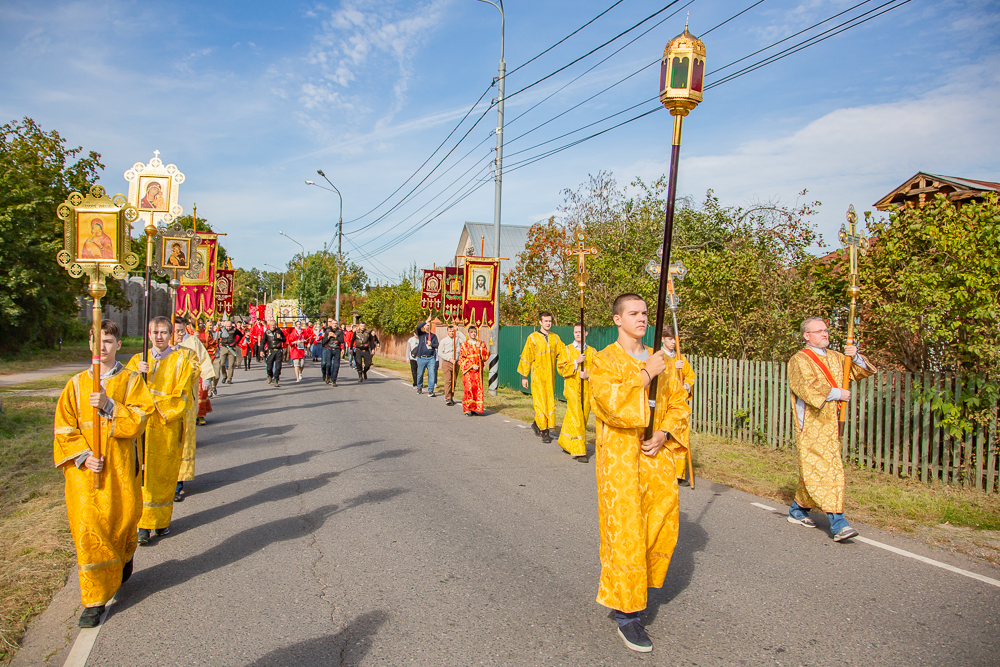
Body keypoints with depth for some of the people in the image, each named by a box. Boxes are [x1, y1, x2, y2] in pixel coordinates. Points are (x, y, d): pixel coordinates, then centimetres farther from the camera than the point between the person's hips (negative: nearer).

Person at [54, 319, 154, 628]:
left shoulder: (131, 380, 2)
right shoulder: (76, 384, 5)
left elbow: (139, 418, -8)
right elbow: (65, 428, 3)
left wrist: (109, 405, -21)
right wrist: (83, 456, -10)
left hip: (120, 467, 0)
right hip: (85, 468, 1)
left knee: (123, 518, 8)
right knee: (88, 529, -4)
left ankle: (123, 558, 43)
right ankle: (95, 599, 6)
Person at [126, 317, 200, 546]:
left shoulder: (182, 359, 3)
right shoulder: (138, 360, 13)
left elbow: (183, 396, -4)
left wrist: (157, 403, -12)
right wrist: (137, 374, -15)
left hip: (169, 426, -2)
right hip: (143, 426, 2)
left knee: (164, 475, 3)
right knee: (144, 474, -2)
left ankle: (161, 520, 15)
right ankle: (144, 525, 3)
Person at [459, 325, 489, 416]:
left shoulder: (481, 343, 14)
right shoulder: (464, 345, 7)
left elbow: (486, 355, 4)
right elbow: (462, 359, 1)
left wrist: (480, 348, -11)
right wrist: (471, 366, -10)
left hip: (478, 370, 3)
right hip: (468, 370, -2)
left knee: (478, 388, -2)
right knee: (468, 388, -11)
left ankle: (476, 408, 4)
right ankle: (467, 409, -7)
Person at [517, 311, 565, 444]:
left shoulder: (555, 338, 8)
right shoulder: (533, 337, -3)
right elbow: (526, 357, -1)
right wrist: (524, 376, -3)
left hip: (550, 376, 5)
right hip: (538, 376, -4)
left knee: (550, 402, 7)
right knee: (540, 403, -6)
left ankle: (537, 424, 27)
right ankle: (544, 432, 0)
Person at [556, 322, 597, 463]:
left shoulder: (592, 352, 10)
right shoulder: (567, 350, 4)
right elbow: (561, 368, -3)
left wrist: (588, 375, -12)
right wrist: (576, 362, -14)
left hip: (587, 390, 4)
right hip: (572, 388, -4)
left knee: (583, 418, 9)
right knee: (576, 419, -12)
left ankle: (565, 442, 28)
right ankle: (579, 451, -11)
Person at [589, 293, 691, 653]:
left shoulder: (658, 360, 12)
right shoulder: (605, 360, -6)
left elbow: (678, 401, 13)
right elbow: (611, 403, -22)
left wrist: (664, 434, -3)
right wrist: (646, 374, -21)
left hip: (657, 454, 6)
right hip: (620, 457, -6)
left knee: (663, 526, 10)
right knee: (625, 531, -3)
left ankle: (631, 579, 37)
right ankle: (626, 613, 10)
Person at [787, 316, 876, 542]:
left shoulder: (835, 358, 16)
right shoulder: (799, 361, -6)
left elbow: (865, 371, 18)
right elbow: (809, 388, -20)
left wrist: (856, 357, -2)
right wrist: (838, 394, -12)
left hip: (831, 425, 7)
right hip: (811, 425, -7)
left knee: (814, 471, 13)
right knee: (822, 470, -12)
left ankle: (798, 511, 27)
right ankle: (837, 523, -15)